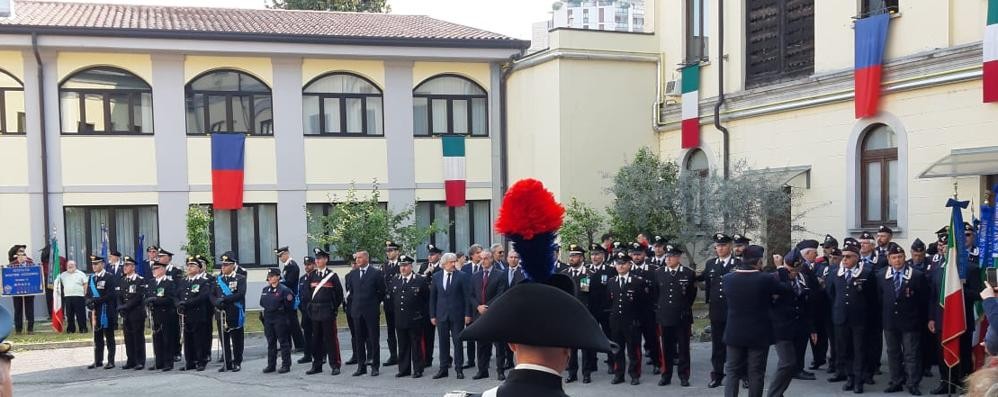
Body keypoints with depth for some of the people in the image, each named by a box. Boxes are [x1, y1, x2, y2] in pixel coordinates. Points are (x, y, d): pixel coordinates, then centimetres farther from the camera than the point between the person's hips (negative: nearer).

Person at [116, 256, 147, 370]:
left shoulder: (140, 280, -6)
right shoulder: (122, 281, 15)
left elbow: (138, 297, -13)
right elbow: (119, 297, 13)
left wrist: (126, 307, -17)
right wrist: (120, 308, -4)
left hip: (137, 313, -6)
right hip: (125, 314, 6)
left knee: (138, 337, -2)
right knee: (128, 338, 8)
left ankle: (140, 361, 3)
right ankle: (131, 361, 14)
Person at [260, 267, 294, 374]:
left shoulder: (284, 290, -10)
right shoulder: (265, 290, 11)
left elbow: (288, 304, -10)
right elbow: (262, 303, 19)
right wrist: (264, 312, 11)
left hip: (280, 318, -6)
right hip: (268, 318, 6)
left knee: (283, 342, 0)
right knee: (271, 343, 12)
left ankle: (286, 365, 6)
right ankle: (271, 365, 18)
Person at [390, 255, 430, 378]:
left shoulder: (421, 280, -4)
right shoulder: (395, 281, 10)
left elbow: (427, 299, -1)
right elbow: (392, 299, 19)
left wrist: (422, 315, -2)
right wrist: (395, 313, 13)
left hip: (415, 320, -5)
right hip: (400, 320, 5)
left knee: (417, 345, 1)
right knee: (403, 346, 10)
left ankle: (418, 370, 7)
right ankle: (404, 369, 17)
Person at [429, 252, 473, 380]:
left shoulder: (462, 276, -3)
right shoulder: (436, 277, 6)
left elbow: (467, 296, -4)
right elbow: (433, 297, 9)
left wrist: (467, 314, -8)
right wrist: (432, 315, 5)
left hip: (457, 314, -3)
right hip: (441, 315, 3)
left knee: (457, 342, 3)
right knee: (443, 343, 8)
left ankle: (459, 369, 11)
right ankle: (443, 368, 16)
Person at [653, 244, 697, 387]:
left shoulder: (689, 273, -4)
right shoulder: (657, 273, 3)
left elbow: (692, 295, 6)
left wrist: (685, 308, 10)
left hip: (683, 317, -2)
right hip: (664, 316, 2)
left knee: (683, 348, 5)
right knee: (667, 348, 8)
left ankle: (684, 376, 13)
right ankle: (666, 375, 16)